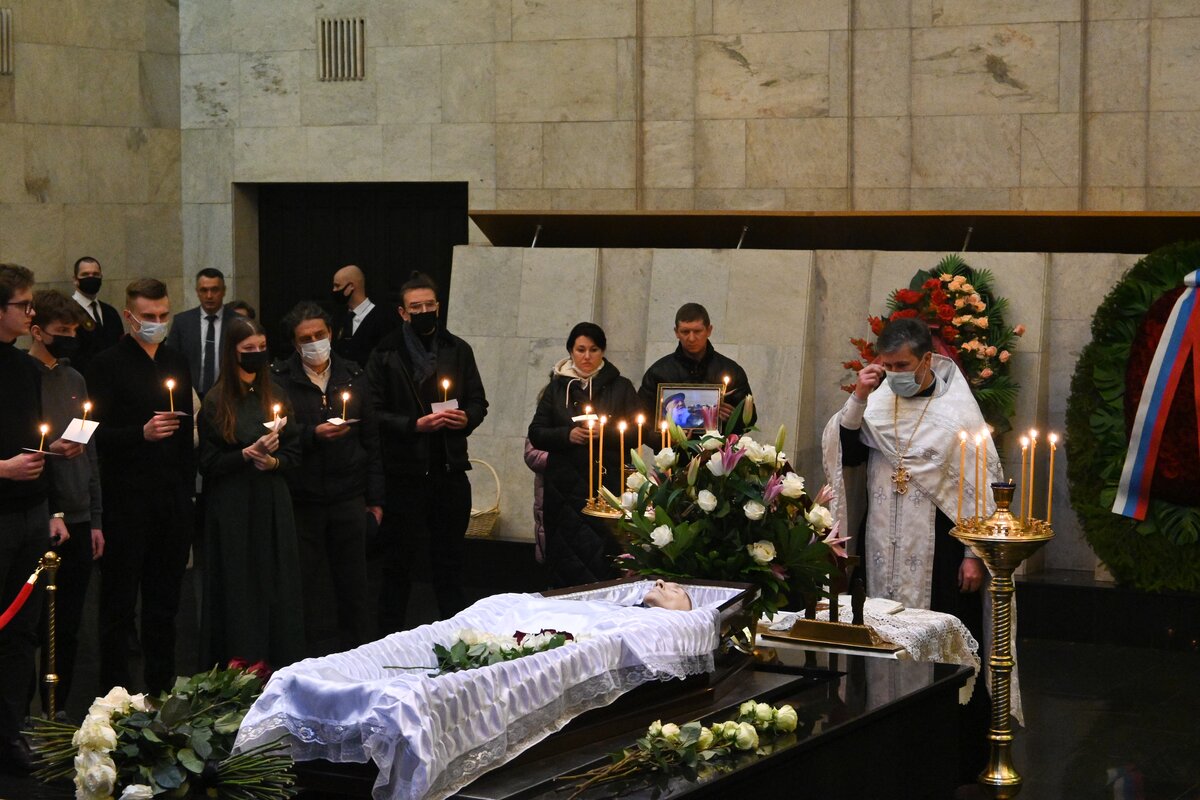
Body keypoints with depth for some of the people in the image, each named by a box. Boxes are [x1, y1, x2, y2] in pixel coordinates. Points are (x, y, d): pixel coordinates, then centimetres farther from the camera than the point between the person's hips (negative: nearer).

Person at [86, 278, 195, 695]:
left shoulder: (177, 362, 13)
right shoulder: (107, 364, -5)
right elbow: (98, 434, -10)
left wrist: (188, 485, 12)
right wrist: (141, 433, -24)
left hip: (173, 499, 6)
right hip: (127, 500, -5)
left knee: (165, 598, 12)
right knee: (119, 602, 0)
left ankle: (162, 685, 20)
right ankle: (116, 689, 6)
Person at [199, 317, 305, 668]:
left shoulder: (276, 395, 9)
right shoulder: (215, 402, -3)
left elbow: (294, 451, 11)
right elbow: (208, 463, -3)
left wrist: (272, 461, -9)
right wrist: (249, 453, -15)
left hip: (273, 506, 4)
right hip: (232, 507, -4)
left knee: (277, 588, 3)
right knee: (238, 590, -1)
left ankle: (279, 672, 10)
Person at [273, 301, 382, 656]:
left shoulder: (352, 377, 10)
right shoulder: (280, 380, -1)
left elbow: (371, 439, 12)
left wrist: (375, 498, 9)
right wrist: (315, 434, -25)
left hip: (349, 497, 3)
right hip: (303, 499, -2)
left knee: (353, 583, 7)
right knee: (312, 586, 3)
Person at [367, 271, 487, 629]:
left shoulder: (458, 350, 10)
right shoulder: (385, 355, -2)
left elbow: (478, 402, 14)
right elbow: (374, 412, -6)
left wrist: (466, 419, -8)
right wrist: (415, 425, -18)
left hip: (450, 469, 3)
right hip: (403, 472, -3)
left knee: (449, 559, 12)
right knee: (396, 560, 6)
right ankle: (391, 636, 15)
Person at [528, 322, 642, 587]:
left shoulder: (621, 387, 9)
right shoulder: (556, 387, 13)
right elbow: (536, 434, 8)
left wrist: (605, 433, -14)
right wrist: (568, 435, -9)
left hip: (609, 483, -1)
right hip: (565, 486, 1)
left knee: (607, 551, -11)